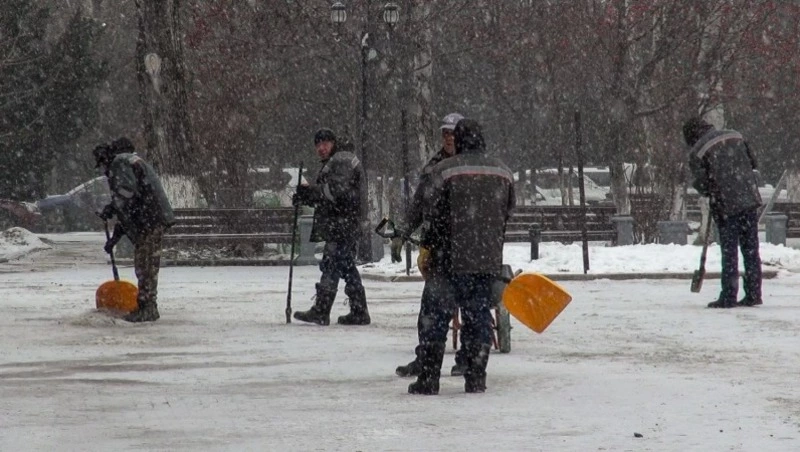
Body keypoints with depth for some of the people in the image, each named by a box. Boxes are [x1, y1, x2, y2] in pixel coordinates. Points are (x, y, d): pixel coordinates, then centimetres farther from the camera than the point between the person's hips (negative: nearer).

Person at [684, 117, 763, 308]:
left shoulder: (697, 153, -6)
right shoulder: (735, 136, 9)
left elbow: (701, 185, -8)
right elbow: (753, 162, 14)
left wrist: (709, 192, 13)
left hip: (726, 206, -4)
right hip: (750, 200, 4)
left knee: (729, 252, 2)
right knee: (751, 249, 10)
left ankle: (728, 297, 2)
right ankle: (753, 294, 12)